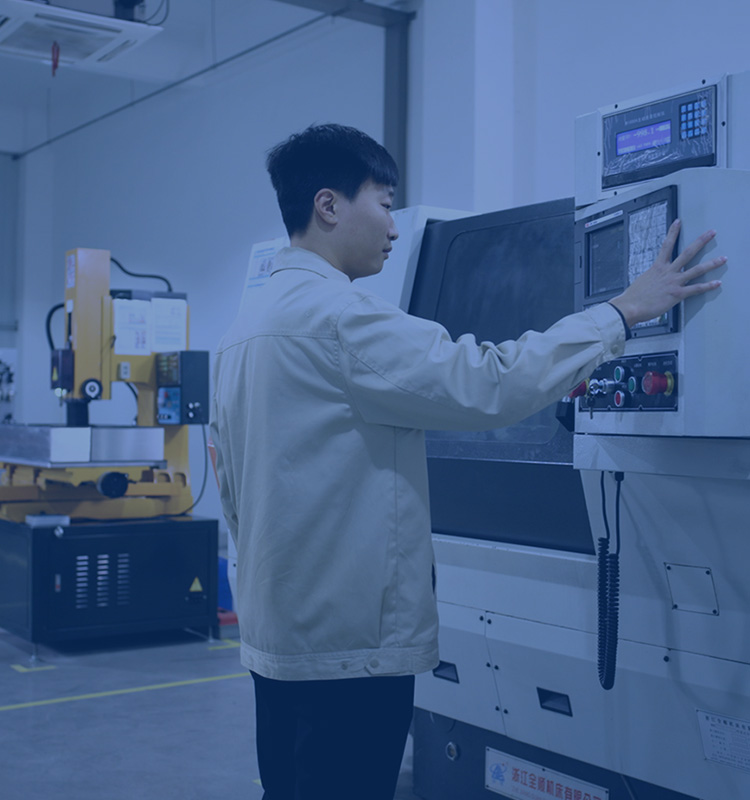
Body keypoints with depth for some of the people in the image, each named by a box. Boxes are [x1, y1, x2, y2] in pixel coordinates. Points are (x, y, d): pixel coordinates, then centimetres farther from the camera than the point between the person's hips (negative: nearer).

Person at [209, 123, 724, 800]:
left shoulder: (247, 325, 13)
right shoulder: (332, 313, -17)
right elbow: (487, 384, -22)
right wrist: (624, 311, -13)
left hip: (276, 635, 10)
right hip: (348, 645, -10)